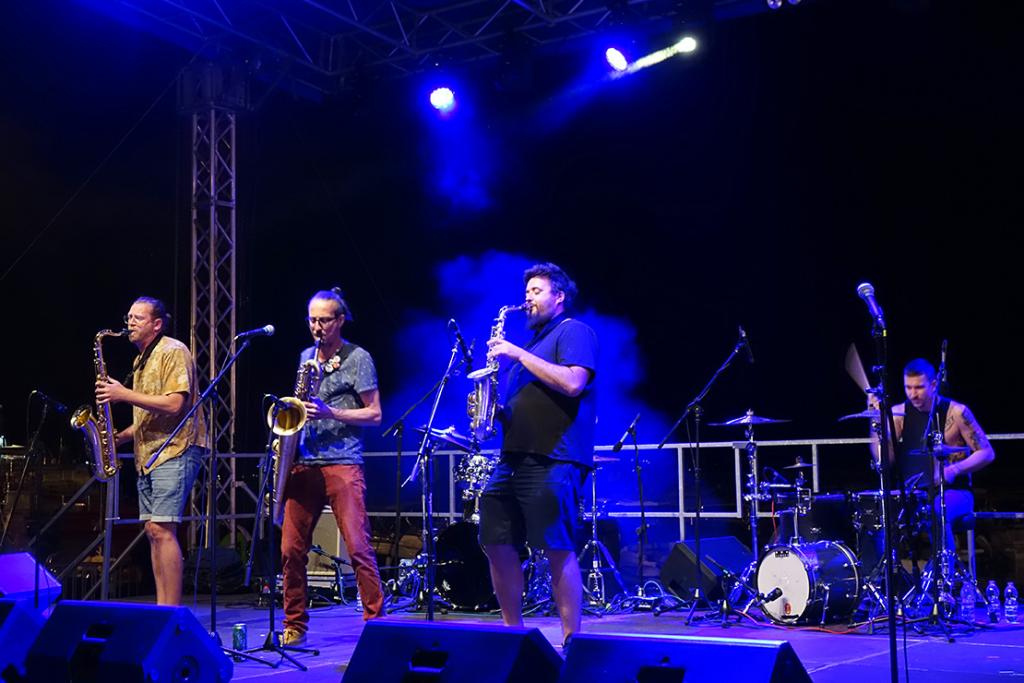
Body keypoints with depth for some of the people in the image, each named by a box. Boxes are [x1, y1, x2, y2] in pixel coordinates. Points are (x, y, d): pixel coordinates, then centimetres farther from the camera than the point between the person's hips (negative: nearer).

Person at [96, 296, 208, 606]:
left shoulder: (173, 352, -8)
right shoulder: (141, 360, 20)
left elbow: (174, 405, -20)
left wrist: (124, 394, -17)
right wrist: (122, 436, 10)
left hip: (175, 451, -10)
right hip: (149, 454, 10)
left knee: (162, 529, -15)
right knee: (153, 531, 7)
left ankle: (171, 613, -13)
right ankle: (162, 608, 11)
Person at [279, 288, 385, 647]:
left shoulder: (358, 358, 0)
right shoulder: (306, 356, 17)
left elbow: (374, 414, -3)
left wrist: (331, 413, -15)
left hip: (343, 465, -5)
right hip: (304, 465, 6)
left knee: (358, 548, -10)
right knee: (291, 549, 4)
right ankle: (294, 626, 16)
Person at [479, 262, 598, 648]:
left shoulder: (574, 332, 1)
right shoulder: (533, 342, 26)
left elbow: (572, 383, -17)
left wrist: (519, 355, -12)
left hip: (552, 461, -9)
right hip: (514, 457, 9)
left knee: (558, 550, -9)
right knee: (497, 545, 7)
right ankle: (514, 633, 19)